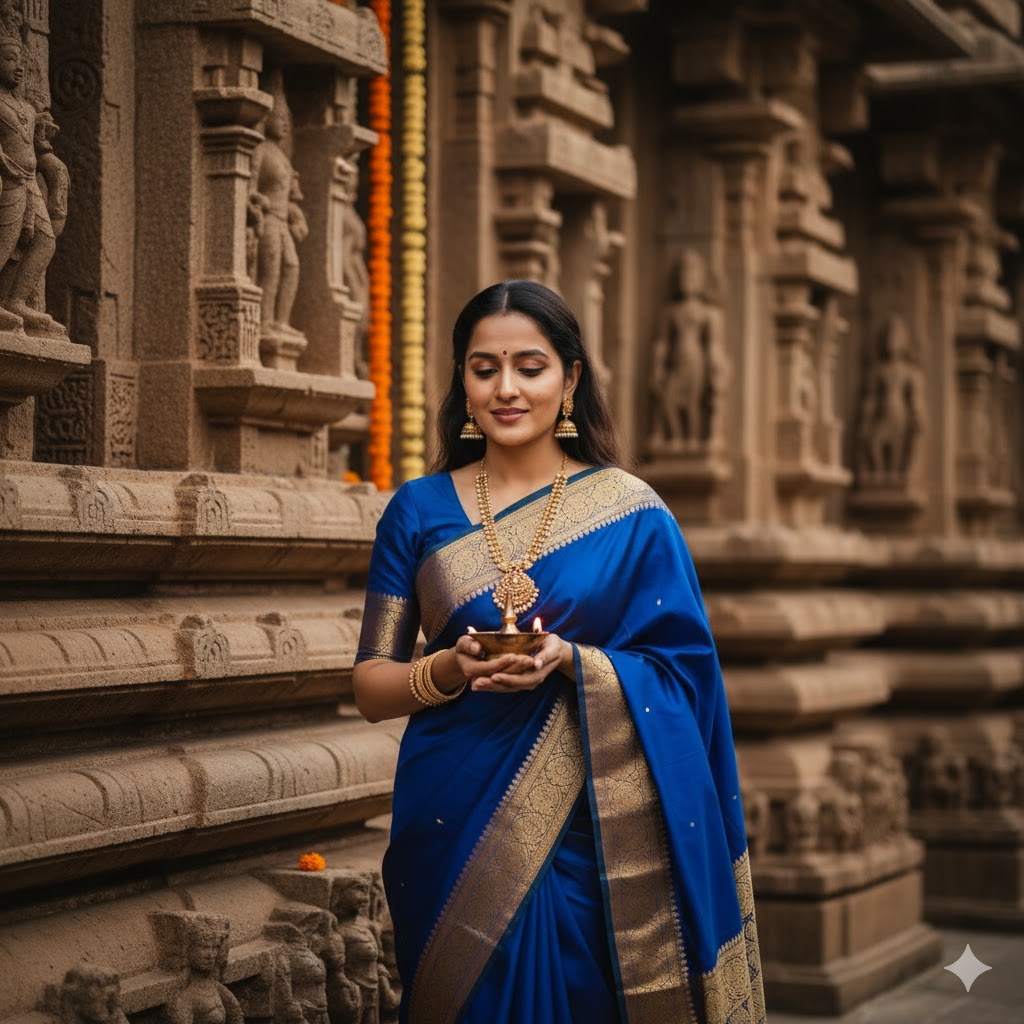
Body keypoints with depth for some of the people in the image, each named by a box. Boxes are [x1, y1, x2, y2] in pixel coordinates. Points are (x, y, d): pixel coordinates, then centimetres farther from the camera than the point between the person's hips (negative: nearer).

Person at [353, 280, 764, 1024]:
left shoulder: (632, 513, 2)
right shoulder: (420, 511, 6)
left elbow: (679, 677, -1)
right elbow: (371, 687, 5)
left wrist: (568, 662, -18)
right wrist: (452, 669, -15)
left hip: (595, 830, -1)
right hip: (455, 831, 1)